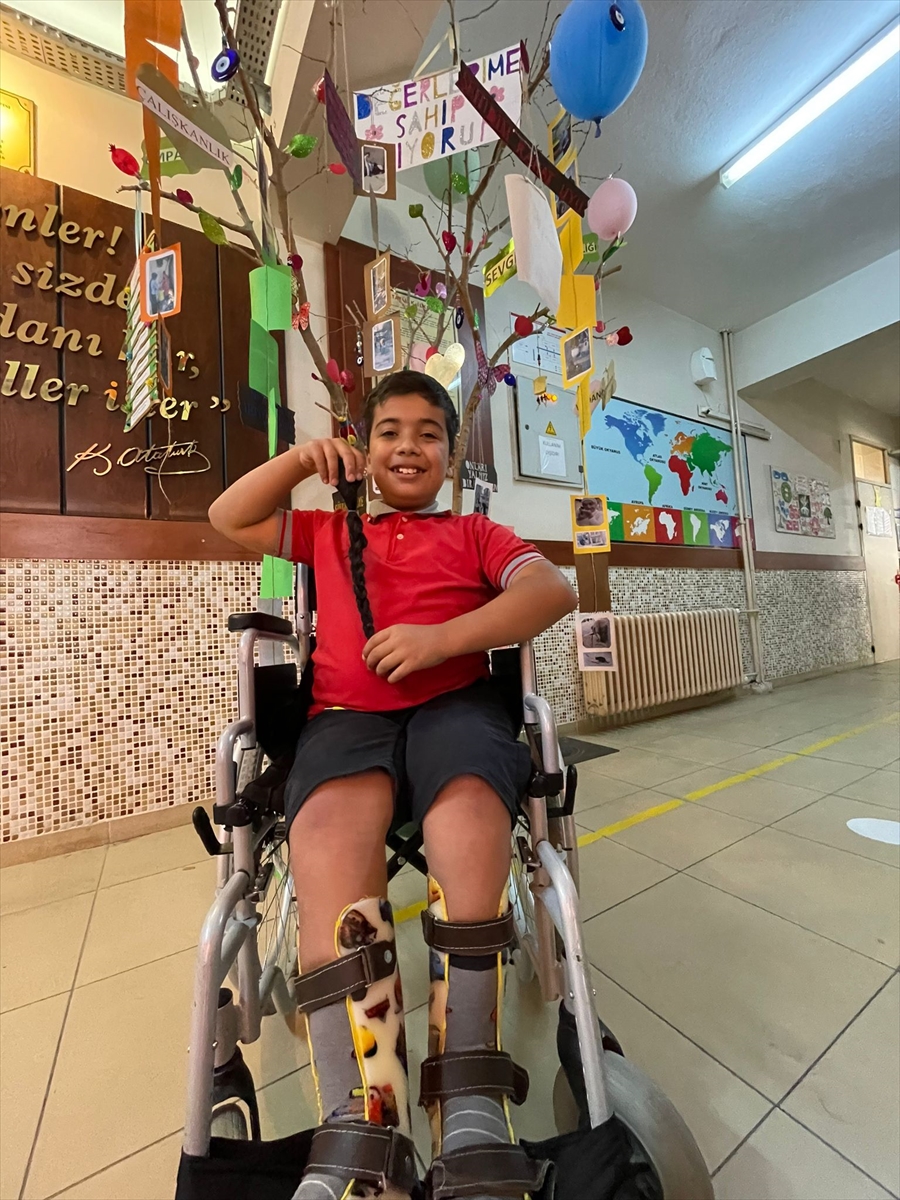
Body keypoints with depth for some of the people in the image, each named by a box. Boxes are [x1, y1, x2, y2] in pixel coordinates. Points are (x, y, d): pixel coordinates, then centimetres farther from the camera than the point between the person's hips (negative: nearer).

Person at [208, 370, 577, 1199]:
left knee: (468, 804, -32)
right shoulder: (331, 532, 29)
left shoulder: (475, 534, 20)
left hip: (455, 703, -1)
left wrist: (442, 637, -13)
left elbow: (553, 591, 3)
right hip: (347, 713, 2)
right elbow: (229, 519, 33)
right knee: (328, 828, -30)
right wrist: (302, 458, 20)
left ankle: (471, 1107, -24)